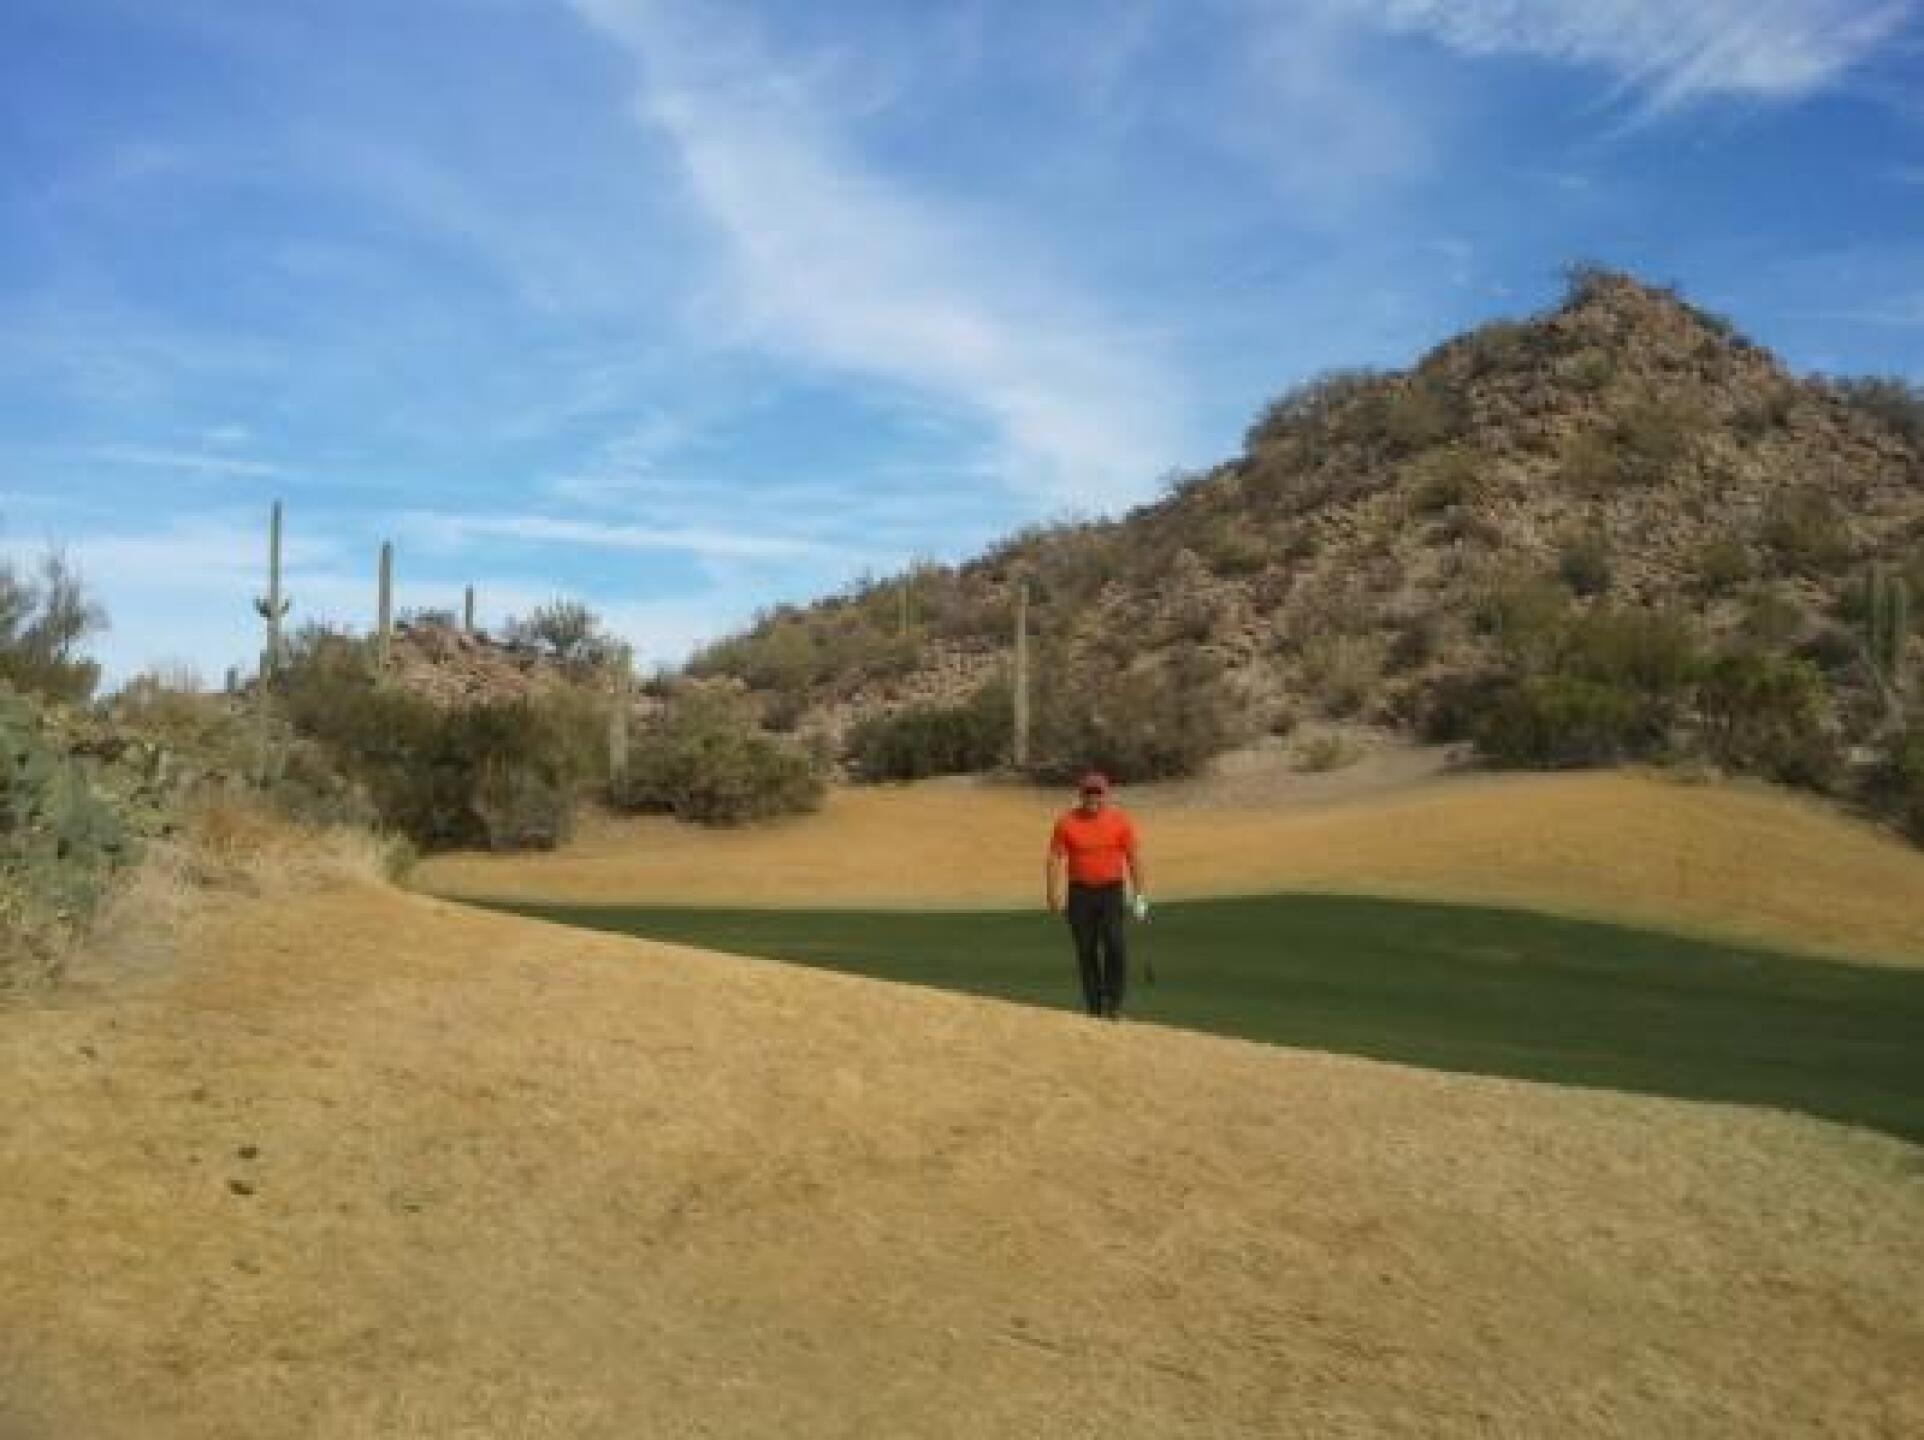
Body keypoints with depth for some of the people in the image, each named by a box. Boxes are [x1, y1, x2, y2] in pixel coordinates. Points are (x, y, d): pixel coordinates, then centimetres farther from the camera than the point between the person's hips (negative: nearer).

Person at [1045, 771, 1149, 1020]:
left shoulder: (1120, 820, -1)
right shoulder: (1066, 822, 0)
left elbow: (1134, 858, 1)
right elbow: (1055, 859, 1)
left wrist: (1140, 895, -4)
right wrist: (1053, 894, -8)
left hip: (1112, 891, -1)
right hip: (1080, 894, 1)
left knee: (1115, 946, -15)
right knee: (1086, 951, 4)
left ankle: (1114, 1004, -5)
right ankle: (1094, 1007, 13)